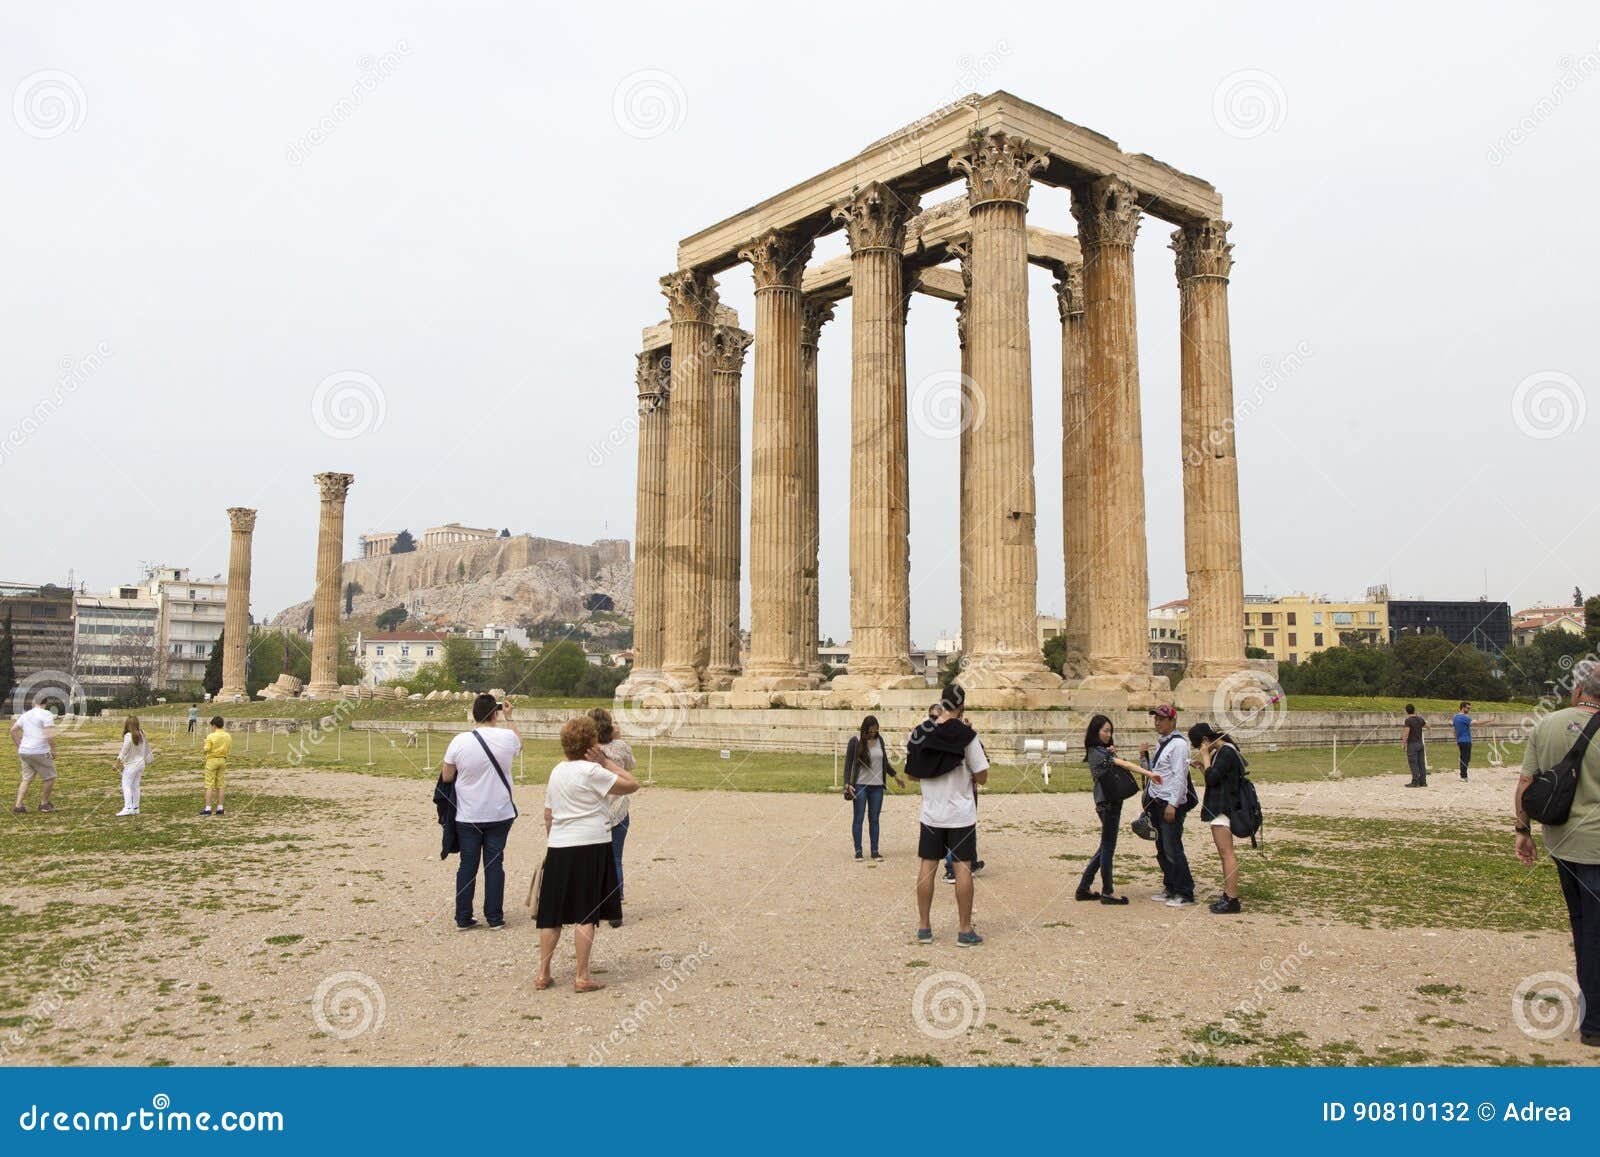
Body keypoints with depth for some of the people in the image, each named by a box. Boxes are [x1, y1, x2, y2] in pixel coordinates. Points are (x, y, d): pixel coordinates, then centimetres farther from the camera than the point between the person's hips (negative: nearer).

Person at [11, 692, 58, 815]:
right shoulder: (46, 714, -11)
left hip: (24, 752, 7)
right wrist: (53, 750, -8)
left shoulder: (25, 714, 12)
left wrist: (19, 747, 26)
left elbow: (13, 730, 20)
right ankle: (44, 804, 17)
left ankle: (18, 805, 4)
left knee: (26, 779, 14)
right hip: (40, 753, -7)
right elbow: (50, 736, -20)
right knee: (50, 777, 10)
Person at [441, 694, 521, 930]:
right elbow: (519, 744, 16)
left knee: (468, 864, 10)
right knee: (494, 864, 9)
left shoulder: (459, 741, -12)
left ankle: (463, 918, 15)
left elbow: (446, 777, -2)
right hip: (500, 813, 0)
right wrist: (508, 718, 22)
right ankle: (495, 917, 13)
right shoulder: (507, 737, -10)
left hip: (468, 816, 0)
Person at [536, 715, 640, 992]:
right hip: (589, 847, -6)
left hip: (558, 847, 6)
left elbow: (548, 816, 15)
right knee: (586, 914, 1)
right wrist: (606, 761, -6)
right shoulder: (591, 771, -12)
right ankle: (582, 977, 5)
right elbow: (632, 785, -11)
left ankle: (543, 974, 17)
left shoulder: (556, 771, 10)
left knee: (553, 914, 12)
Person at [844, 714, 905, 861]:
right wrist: (847, 784, -14)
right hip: (860, 786, -4)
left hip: (877, 786, 4)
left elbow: (884, 760, 20)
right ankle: (858, 851, 8)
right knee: (858, 818, 2)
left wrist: (895, 775, 26)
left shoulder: (879, 740, 7)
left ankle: (875, 851, 12)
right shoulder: (855, 741, -6)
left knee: (874, 819, 8)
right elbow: (848, 764, -5)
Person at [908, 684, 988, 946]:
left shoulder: (920, 734, -3)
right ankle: (964, 930, 8)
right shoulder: (966, 736, -13)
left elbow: (913, 774, 6)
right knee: (963, 868, 4)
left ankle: (924, 927, 15)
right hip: (961, 814, -3)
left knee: (927, 866, 9)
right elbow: (982, 777, -11)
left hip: (931, 814, 3)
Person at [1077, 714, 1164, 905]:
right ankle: (1107, 892, 9)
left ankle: (1084, 887, 20)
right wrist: (1150, 774, -27)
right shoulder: (1097, 752, -13)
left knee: (1105, 846, 15)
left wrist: (1113, 753, -9)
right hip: (1107, 803, -10)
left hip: (1111, 803, 10)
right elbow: (1124, 764, -22)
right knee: (1108, 847, 0)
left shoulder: (1103, 751, 18)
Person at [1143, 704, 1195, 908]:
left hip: (1172, 805, -9)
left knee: (1173, 850, -7)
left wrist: (1172, 804, -21)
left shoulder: (1178, 743, -12)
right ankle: (1170, 888, 22)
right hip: (1157, 803, 9)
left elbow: (1179, 776, -17)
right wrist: (1145, 756, 5)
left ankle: (1185, 893, 0)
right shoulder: (1161, 743, 16)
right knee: (1162, 849, 13)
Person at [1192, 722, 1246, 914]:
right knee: (1225, 854, 13)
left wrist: (1206, 757, -11)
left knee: (1227, 854, -10)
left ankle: (1232, 900, -10)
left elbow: (1212, 778, -21)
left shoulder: (1227, 752, -16)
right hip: (1218, 808, 11)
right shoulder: (1220, 752, 14)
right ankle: (1228, 895, 19)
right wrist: (1202, 766, 5)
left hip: (1223, 809, -11)